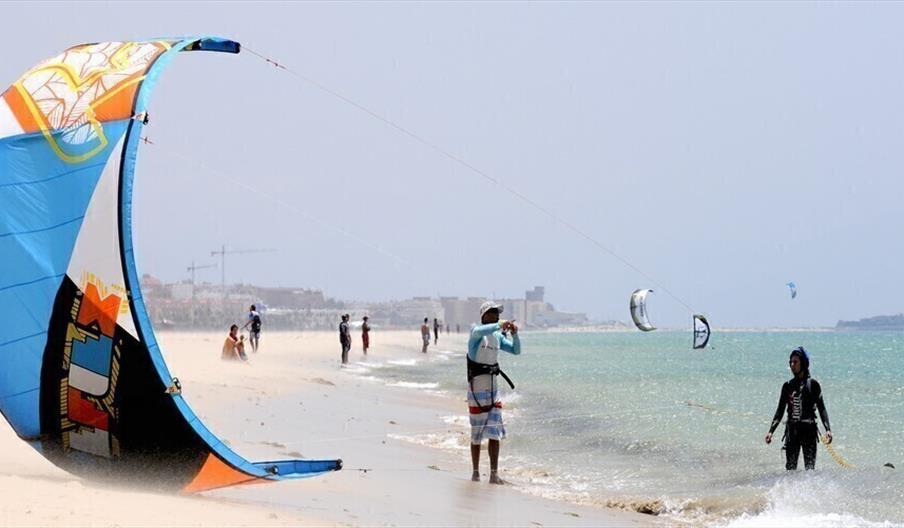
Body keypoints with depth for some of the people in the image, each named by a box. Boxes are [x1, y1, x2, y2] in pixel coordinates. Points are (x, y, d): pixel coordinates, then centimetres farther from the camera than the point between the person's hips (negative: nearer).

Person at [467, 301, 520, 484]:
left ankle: (494, 474, 2)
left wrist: (514, 334, -4)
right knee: (477, 433, 2)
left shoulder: (498, 337, 12)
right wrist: (499, 325, -38)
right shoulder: (476, 331, -9)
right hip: (477, 386, -6)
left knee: (495, 434, 0)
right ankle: (475, 473, 14)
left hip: (493, 387, 6)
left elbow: (516, 350, 12)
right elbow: (477, 332, -33)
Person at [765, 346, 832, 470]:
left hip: (809, 429, -4)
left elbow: (822, 409, 0)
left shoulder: (812, 384, 2)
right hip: (792, 430, 4)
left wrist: (828, 429, -12)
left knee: (809, 467, -8)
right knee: (790, 468, 1)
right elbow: (780, 411, 16)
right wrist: (771, 431, 8)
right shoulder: (787, 386, 13)